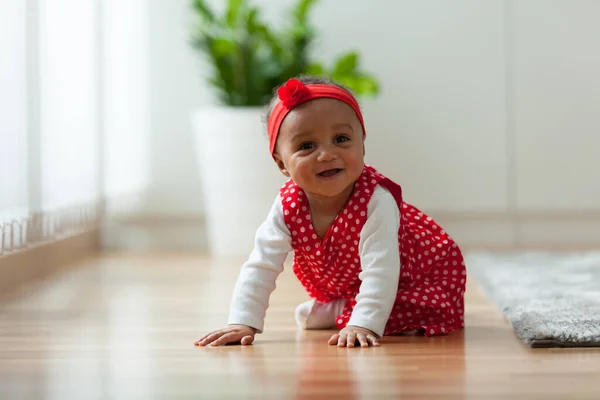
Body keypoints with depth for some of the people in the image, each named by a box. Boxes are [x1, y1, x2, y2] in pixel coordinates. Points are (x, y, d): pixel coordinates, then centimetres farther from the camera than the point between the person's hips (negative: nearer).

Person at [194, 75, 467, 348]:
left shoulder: (377, 201, -38)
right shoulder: (288, 205, -24)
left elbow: (379, 271, -43)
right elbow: (260, 267, -23)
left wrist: (363, 324, -53)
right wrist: (242, 322, -33)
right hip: (343, 286, 5)